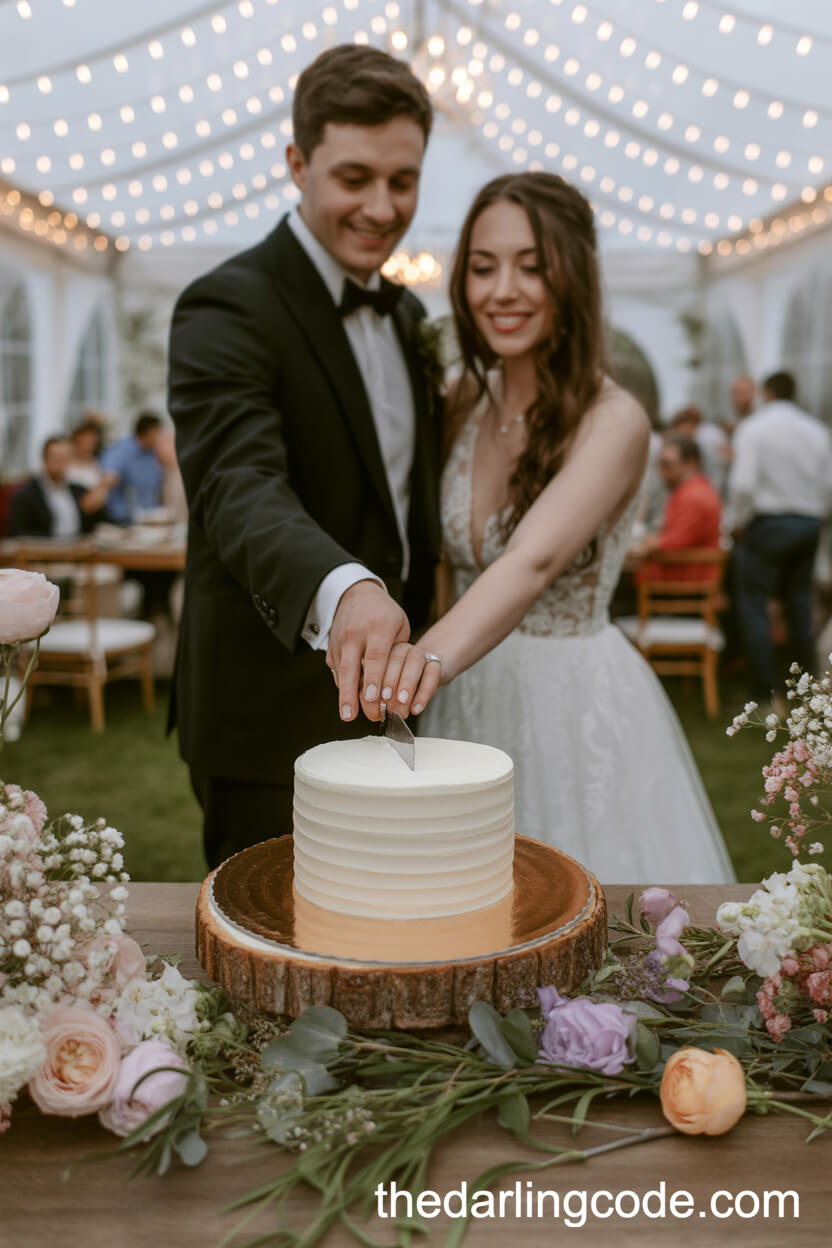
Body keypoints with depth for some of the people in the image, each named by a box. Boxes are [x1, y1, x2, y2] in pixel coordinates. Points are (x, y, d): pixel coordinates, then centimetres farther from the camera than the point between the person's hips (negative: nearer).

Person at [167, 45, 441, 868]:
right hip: (272, 722, -7)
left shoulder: (406, 313, 10)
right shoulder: (226, 309, -16)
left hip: (379, 699, 8)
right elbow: (243, 490, -33)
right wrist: (342, 590, -51)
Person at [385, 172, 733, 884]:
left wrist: (438, 652, -50)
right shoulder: (464, 404, 2)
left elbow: (535, 560, -34)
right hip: (468, 699, 5)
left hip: (575, 703, -5)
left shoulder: (613, 421, -16)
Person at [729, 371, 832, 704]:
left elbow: (743, 484, -18)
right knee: (799, 602, 15)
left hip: (768, 524, -5)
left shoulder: (752, 428, -8)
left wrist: (739, 521, -4)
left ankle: (766, 689, -4)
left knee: (754, 604, -1)